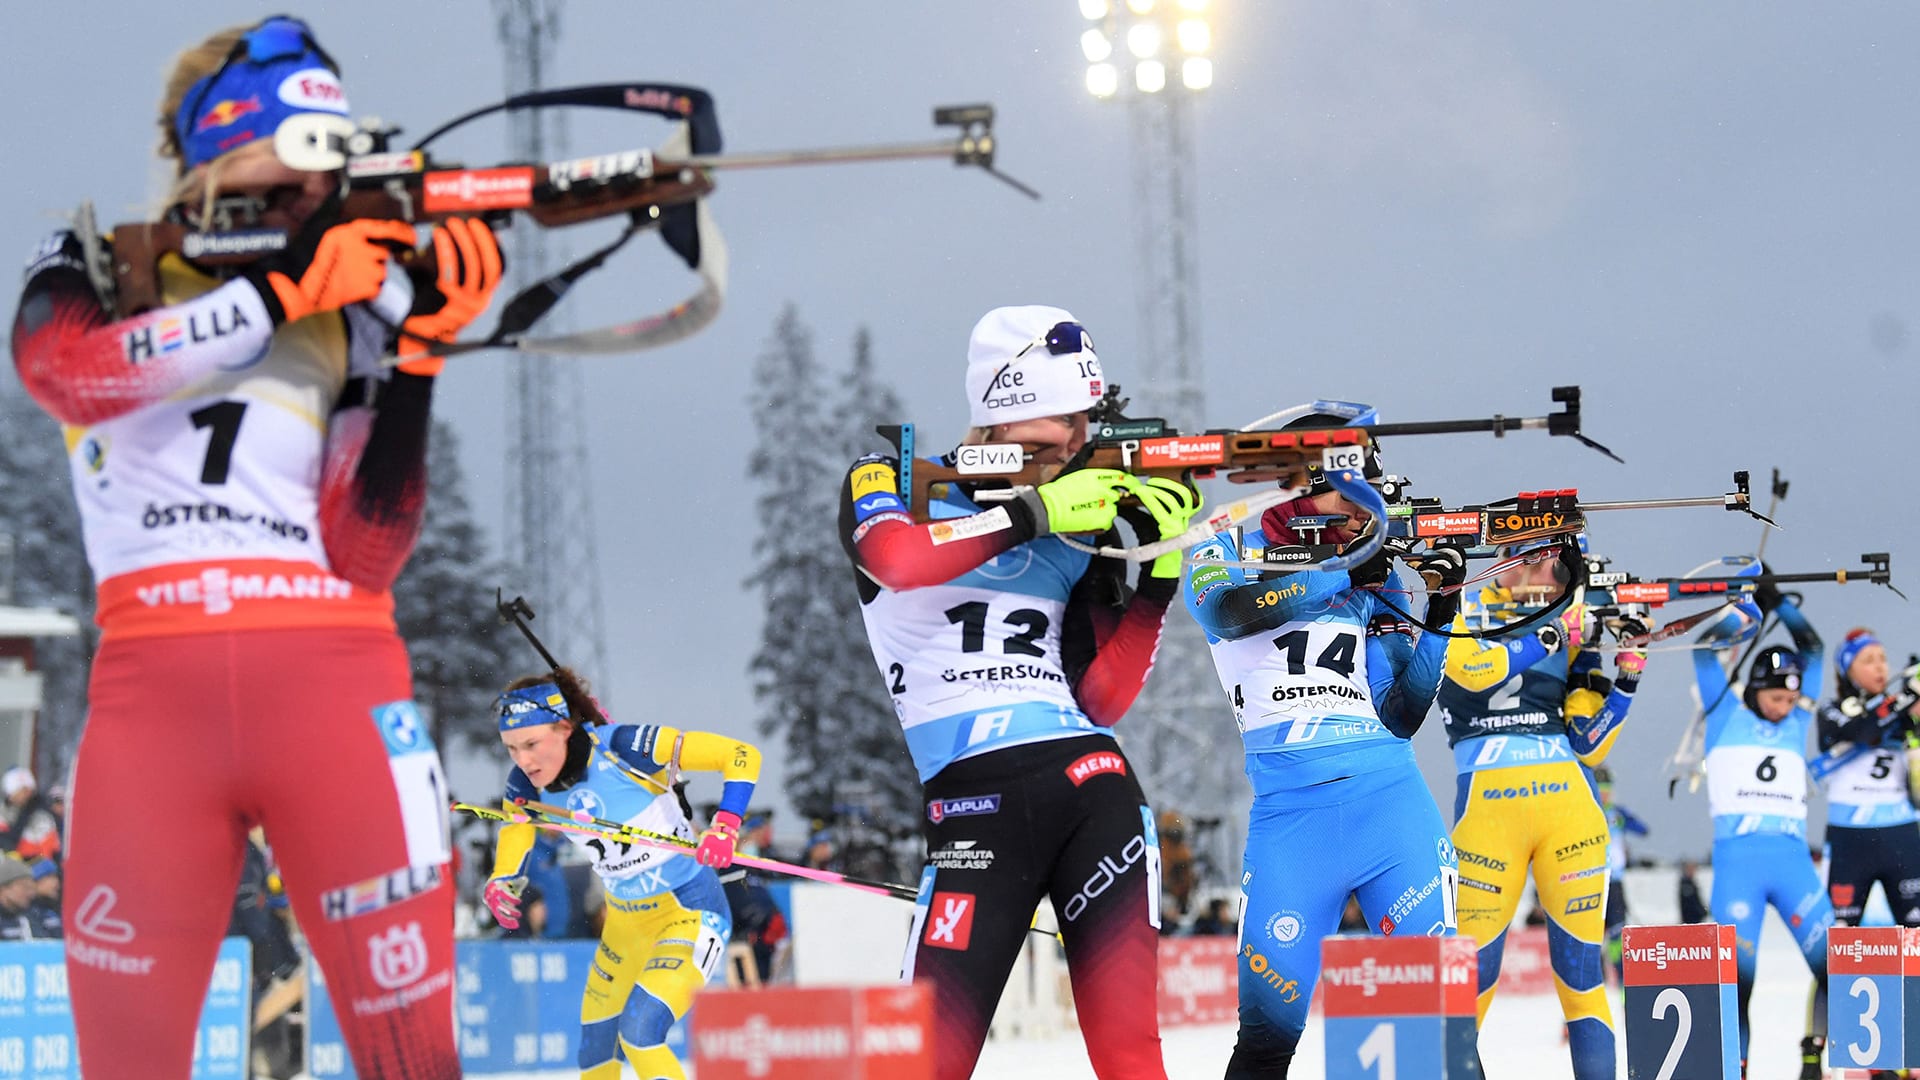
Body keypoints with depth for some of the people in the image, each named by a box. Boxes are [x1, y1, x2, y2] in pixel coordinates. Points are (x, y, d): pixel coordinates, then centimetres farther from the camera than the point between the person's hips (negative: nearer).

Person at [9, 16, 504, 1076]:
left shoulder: (352, 320, 13)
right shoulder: (102, 269, 12)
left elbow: (364, 553, 1)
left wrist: (417, 349, -8)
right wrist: (283, 286, -14)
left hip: (331, 679, 1)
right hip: (153, 678, 0)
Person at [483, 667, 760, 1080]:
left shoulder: (622, 747, -26)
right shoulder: (526, 787, -8)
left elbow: (741, 755, -23)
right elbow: (509, 867, -2)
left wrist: (725, 826, -37)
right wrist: (498, 891, -25)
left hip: (691, 913, -7)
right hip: (625, 921, 7)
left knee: (639, 1034, -24)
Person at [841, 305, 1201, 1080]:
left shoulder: (1081, 531, 17)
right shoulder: (890, 485, 8)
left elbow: (1101, 700, 11)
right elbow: (896, 558, -18)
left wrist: (1159, 576, 2)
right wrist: (1031, 512, -15)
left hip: (1089, 779, 3)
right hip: (972, 796, -3)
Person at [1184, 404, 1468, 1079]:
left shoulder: (1378, 576, 13)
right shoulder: (1228, 551, 9)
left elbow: (1399, 718, 8)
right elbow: (1228, 612, -16)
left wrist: (1438, 619, -4)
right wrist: (1346, 575, -16)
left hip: (1393, 803, 2)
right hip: (1288, 815, -2)